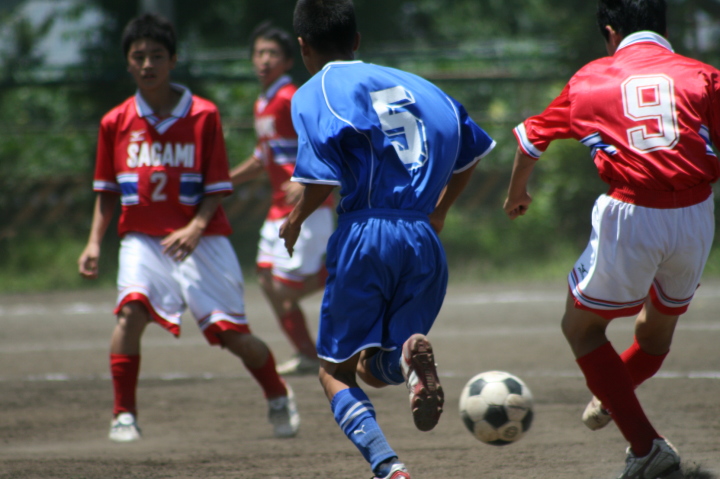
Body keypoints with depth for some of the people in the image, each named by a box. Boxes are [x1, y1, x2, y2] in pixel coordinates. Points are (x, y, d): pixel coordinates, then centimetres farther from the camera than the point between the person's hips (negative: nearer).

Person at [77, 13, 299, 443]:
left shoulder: (204, 116, -5)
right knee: (132, 307, -27)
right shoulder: (116, 123, 3)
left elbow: (216, 189, -5)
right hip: (143, 239, 1)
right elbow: (107, 191, 12)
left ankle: (279, 398, 29)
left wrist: (195, 228, -22)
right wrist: (94, 242, 0)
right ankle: (124, 416, -20)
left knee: (234, 334, -1)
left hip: (201, 241, -1)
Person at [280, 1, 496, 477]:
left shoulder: (313, 96, 0)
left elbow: (322, 180, -10)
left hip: (366, 236, -5)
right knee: (372, 369, 17)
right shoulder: (412, 85, 17)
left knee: (336, 371, 9)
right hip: (424, 239, 5)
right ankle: (411, 357, -22)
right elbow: (472, 149, 22)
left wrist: (296, 221, 10)